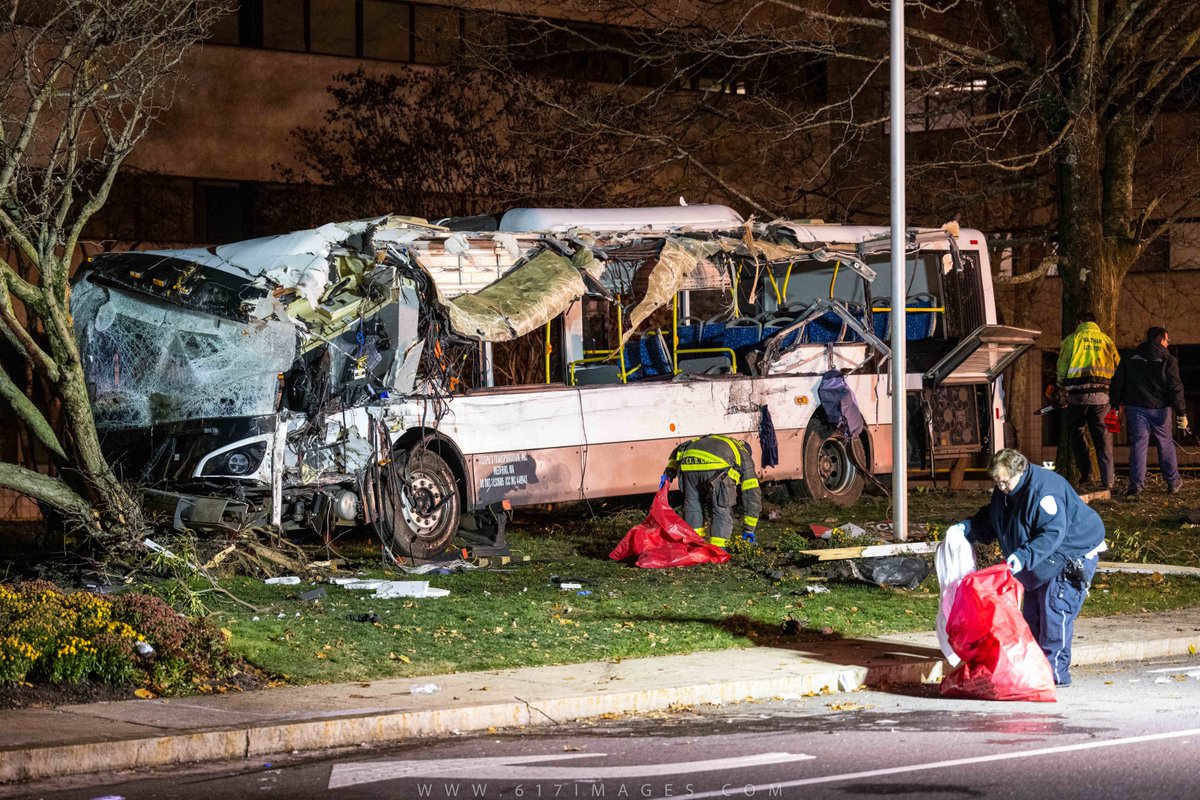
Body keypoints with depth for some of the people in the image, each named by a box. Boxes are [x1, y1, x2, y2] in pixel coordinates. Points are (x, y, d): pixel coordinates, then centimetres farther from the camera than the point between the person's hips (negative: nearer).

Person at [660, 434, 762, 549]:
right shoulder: (745, 457, 33)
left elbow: (680, 449, 31)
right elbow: (753, 494, 29)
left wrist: (669, 473, 24)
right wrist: (748, 529, 32)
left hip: (688, 462, 4)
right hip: (716, 469, -4)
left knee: (692, 505, 20)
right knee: (722, 510, 10)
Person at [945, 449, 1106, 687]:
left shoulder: (1044, 488, -29)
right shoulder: (1004, 493, 1)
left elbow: (1052, 533, -35)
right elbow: (988, 522, 15)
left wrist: (1023, 557, -44)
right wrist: (963, 528, -3)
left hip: (1074, 556, -10)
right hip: (1041, 563, 10)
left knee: (1055, 612, -15)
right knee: (1032, 614, 11)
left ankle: (1057, 672, -11)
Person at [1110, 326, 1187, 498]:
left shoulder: (1130, 360, 8)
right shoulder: (1168, 361, -3)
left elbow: (1117, 383, 6)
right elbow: (1175, 388, -7)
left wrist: (1116, 407, 9)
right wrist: (1181, 413, -4)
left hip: (1135, 408, 1)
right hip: (1160, 409, -1)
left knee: (1138, 445, -1)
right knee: (1166, 445, 13)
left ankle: (1136, 486, -10)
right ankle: (1173, 482, 24)